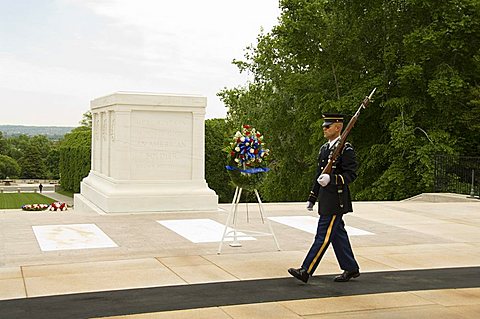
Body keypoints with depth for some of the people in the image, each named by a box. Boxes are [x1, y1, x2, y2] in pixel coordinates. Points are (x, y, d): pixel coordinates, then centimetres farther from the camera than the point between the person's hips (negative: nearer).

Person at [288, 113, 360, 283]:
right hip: (325, 199, 9)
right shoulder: (324, 148, 15)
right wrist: (312, 198, 22)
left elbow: (351, 174, -15)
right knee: (338, 235, 14)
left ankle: (306, 271, -7)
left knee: (323, 236, -7)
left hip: (336, 201, -9)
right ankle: (351, 269, 24)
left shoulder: (346, 149, -11)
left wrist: (331, 178, -29)